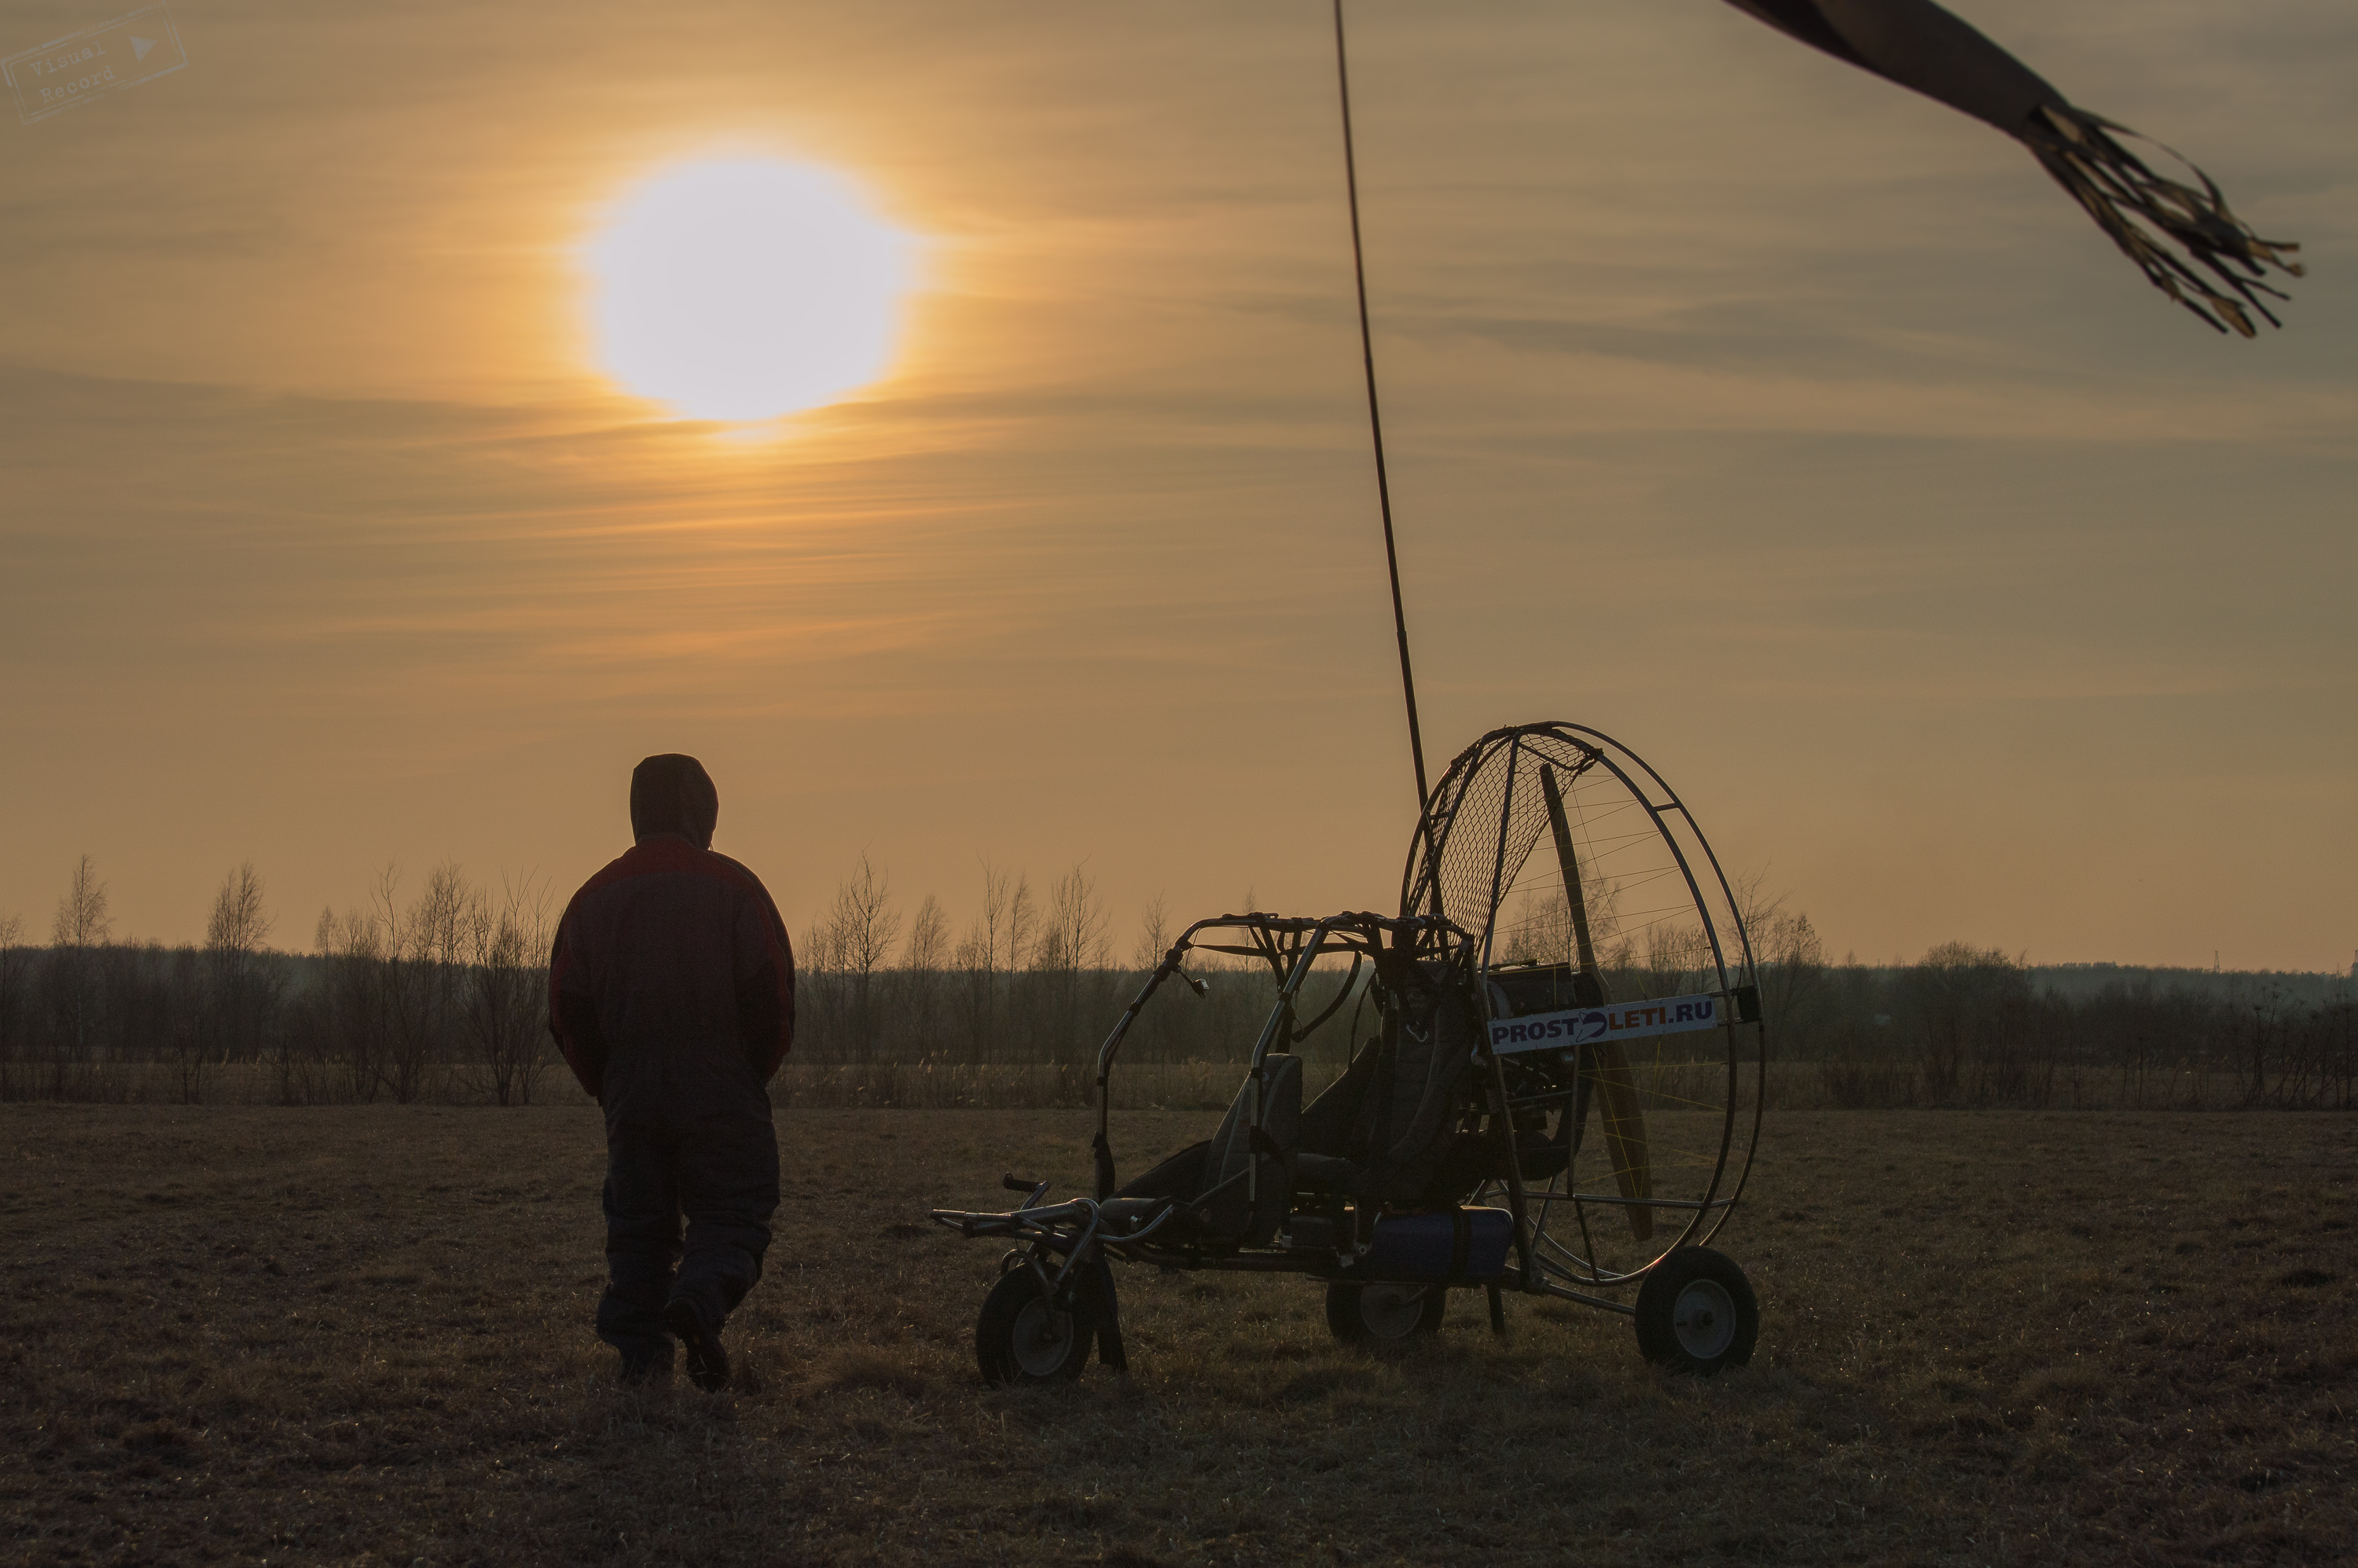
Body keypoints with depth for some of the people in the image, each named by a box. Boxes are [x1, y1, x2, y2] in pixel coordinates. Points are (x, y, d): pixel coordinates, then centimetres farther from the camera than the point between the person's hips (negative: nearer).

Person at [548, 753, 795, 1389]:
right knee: (733, 1212, 1)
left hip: (630, 1089, 3)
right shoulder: (733, 886, 0)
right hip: (721, 1087, -3)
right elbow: (773, 995, -6)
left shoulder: (595, 896, 10)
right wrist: (754, 1075, 8)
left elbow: (567, 1010, 9)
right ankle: (699, 1301, -26)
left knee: (638, 1223, 11)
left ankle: (638, 1348, 2)